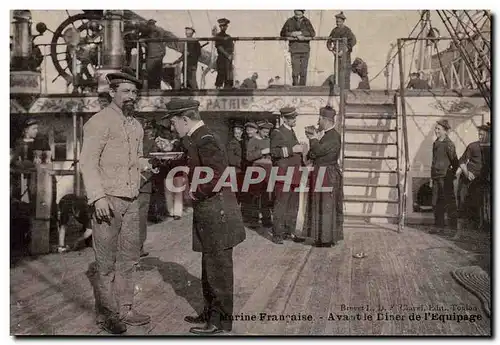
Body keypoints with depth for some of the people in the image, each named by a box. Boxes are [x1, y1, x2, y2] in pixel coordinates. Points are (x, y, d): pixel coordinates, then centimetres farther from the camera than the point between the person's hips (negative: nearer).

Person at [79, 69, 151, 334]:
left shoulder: (136, 126, 15)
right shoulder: (99, 122, -7)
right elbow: (88, 162, -12)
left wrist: (148, 164, 2)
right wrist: (98, 197, -20)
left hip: (131, 200, 7)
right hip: (108, 200, -7)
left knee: (129, 257, 12)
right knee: (106, 261, 1)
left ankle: (125, 309, 23)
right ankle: (106, 314, 13)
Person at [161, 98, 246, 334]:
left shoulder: (205, 141, -18)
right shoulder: (196, 139, 13)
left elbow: (217, 177, -26)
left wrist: (196, 193, -14)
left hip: (216, 215, -10)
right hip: (208, 215, 10)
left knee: (218, 268, 1)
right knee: (210, 268, 18)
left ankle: (220, 320, 12)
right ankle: (210, 313, 31)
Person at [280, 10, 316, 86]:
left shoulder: (306, 21, 5)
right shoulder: (290, 21, 6)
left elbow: (313, 33, -9)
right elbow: (282, 33, 5)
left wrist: (300, 33, -18)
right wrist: (292, 34, -11)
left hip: (305, 49, 1)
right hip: (294, 49, -1)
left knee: (303, 71, 3)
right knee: (295, 70, -10)